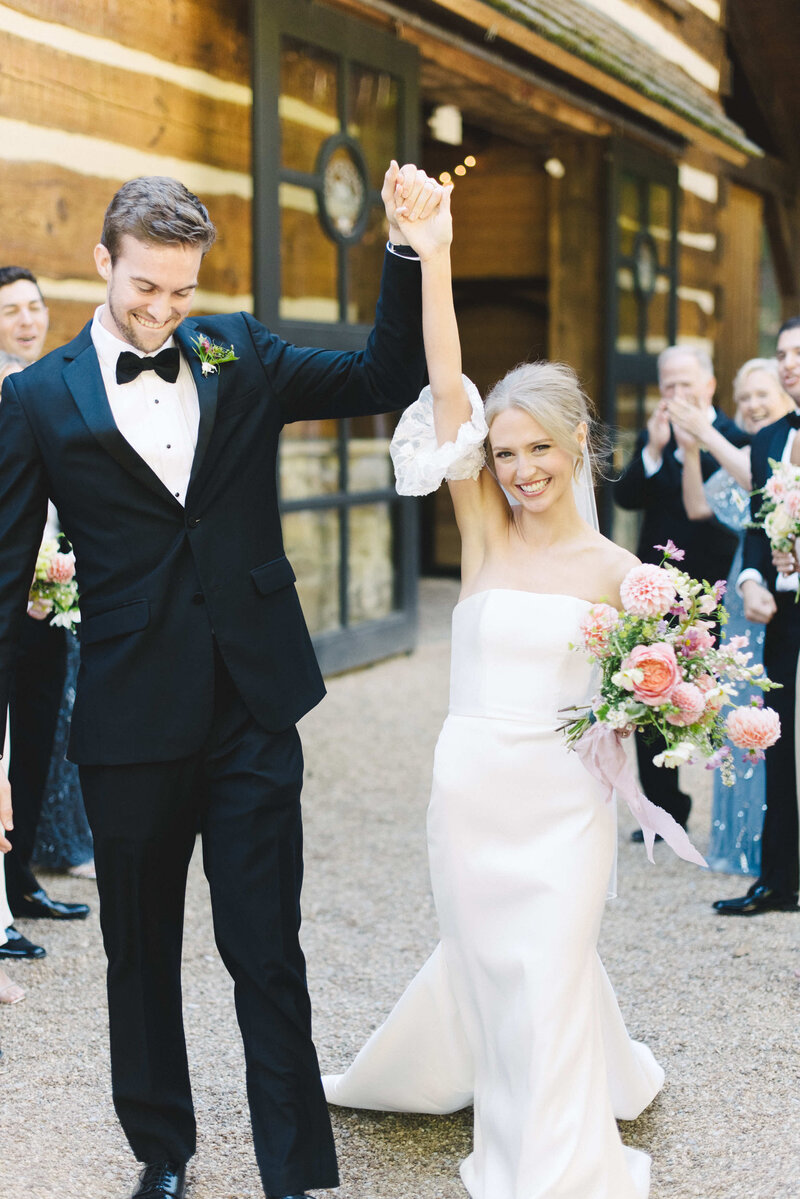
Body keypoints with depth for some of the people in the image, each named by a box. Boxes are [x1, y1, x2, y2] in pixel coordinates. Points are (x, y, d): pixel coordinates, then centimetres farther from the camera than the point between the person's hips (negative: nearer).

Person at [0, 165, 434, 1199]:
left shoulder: (238, 354, 5)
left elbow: (386, 380, 4)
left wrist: (410, 250, -10)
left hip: (254, 708, 1)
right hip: (131, 722, 0)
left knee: (268, 954, 4)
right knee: (141, 955, 16)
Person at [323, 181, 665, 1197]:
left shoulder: (614, 568, -2)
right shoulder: (484, 532, -3)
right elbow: (446, 390, -14)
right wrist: (432, 259, -21)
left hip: (565, 797, -1)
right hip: (471, 784, 1)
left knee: (550, 975, 3)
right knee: (488, 966, 12)